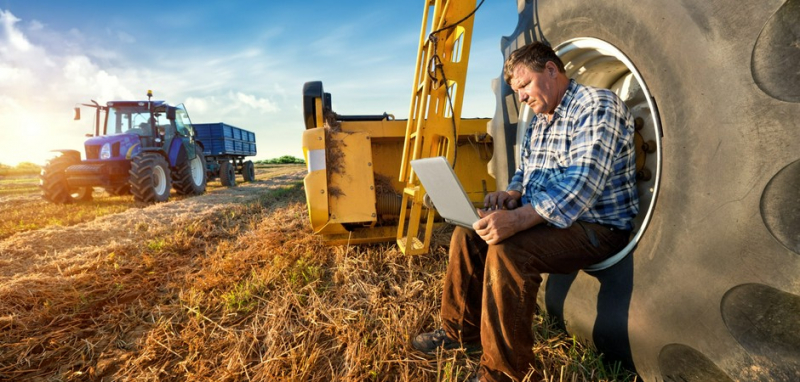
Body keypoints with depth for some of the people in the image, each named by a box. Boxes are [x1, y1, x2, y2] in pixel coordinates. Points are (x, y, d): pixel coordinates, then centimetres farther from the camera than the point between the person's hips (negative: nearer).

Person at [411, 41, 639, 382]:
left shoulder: (597, 107, -14)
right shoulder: (539, 122, 13)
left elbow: (582, 184, -28)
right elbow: (525, 171, 20)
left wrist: (519, 218, -38)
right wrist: (512, 194, -4)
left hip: (597, 227, -9)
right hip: (542, 217, 9)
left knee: (507, 250, -32)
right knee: (468, 233, 1)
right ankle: (462, 330, 14)